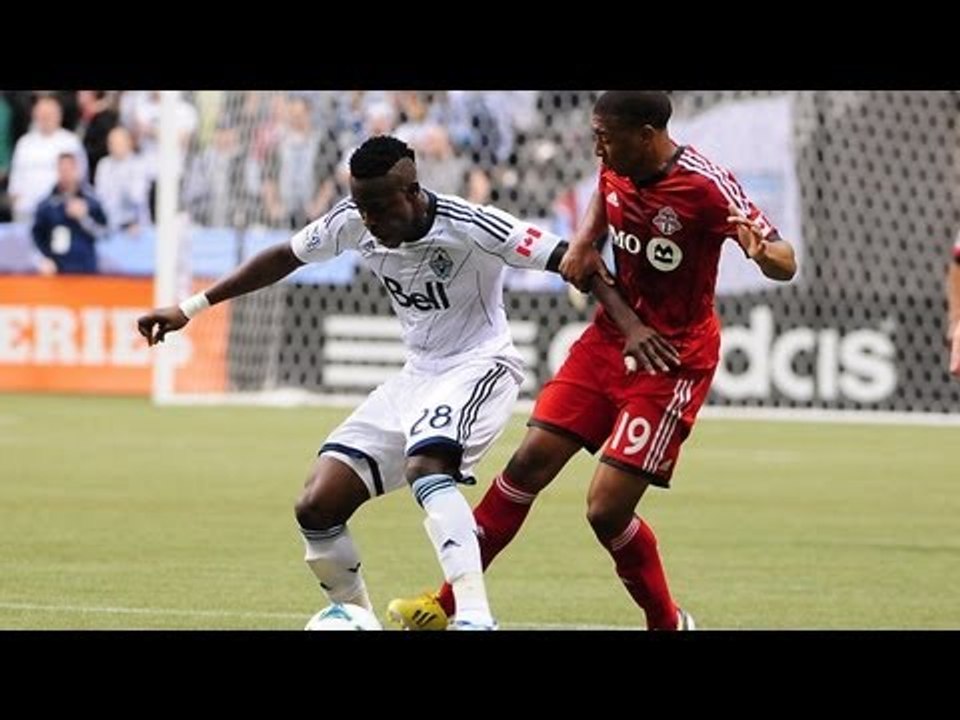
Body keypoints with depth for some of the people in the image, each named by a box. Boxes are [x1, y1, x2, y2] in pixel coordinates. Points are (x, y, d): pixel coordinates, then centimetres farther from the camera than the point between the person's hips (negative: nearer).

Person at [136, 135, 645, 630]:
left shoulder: (469, 227, -23)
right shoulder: (351, 222, -7)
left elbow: (572, 260, -22)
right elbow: (285, 257, 9)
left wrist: (631, 324, -34)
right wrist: (191, 308, 9)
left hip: (478, 364, -7)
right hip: (417, 374, 7)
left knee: (426, 466, -38)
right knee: (316, 508, -5)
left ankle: (475, 619, -46)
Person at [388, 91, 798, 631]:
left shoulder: (706, 186, -23)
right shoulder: (617, 167, -3)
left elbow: (785, 265, -22)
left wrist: (763, 251, -46)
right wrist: (584, 241, 4)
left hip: (671, 361, -7)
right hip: (610, 338, 7)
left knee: (607, 509, -11)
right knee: (529, 464, 1)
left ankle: (669, 623, 13)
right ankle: (448, 604, 10)